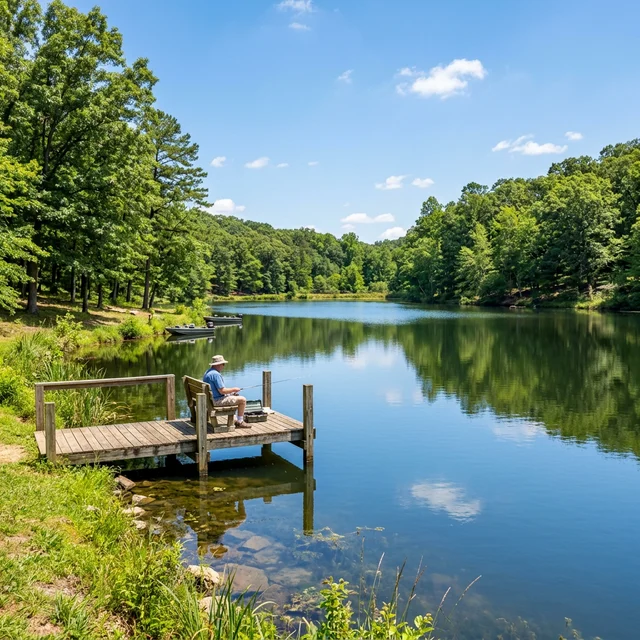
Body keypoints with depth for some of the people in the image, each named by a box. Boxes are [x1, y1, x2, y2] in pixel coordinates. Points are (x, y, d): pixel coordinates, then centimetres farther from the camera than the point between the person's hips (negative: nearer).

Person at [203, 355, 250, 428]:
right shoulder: (216, 374, -22)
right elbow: (222, 391, -24)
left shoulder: (208, 372, 11)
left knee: (235, 396, 28)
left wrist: (232, 391, 13)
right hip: (217, 401, -11)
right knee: (242, 400, -6)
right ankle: (240, 422, 3)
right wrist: (234, 389, -8)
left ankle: (235, 420, 29)